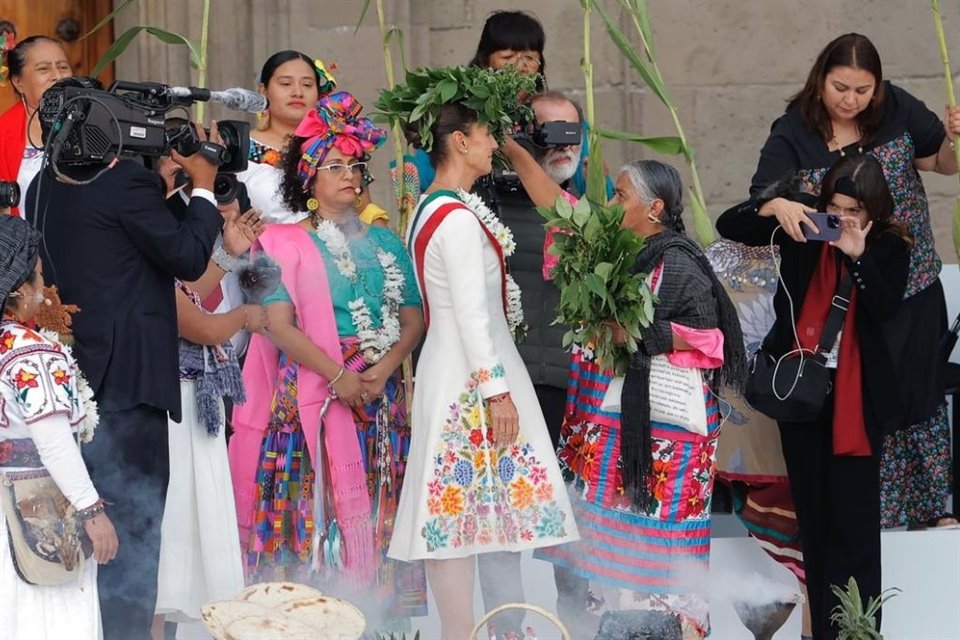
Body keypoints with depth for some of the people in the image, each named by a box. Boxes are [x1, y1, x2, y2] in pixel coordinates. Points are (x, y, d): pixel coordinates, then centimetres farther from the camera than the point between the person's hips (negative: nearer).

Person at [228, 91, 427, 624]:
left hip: (380, 396, 4)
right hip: (310, 395, -4)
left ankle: (375, 609, 6)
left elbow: (413, 317, 8)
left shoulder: (383, 243, 14)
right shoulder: (284, 242, 2)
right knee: (313, 506, -7)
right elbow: (279, 325, -7)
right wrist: (338, 377, -16)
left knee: (375, 511, 2)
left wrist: (384, 368, -11)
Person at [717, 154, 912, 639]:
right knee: (812, 513, 10)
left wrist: (858, 256, -26)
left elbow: (886, 309, -15)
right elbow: (727, 226, -3)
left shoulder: (890, 246, -2)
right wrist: (775, 209, -20)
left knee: (853, 517, -7)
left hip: (858, 395, -3)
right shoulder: (803, 223, 1)